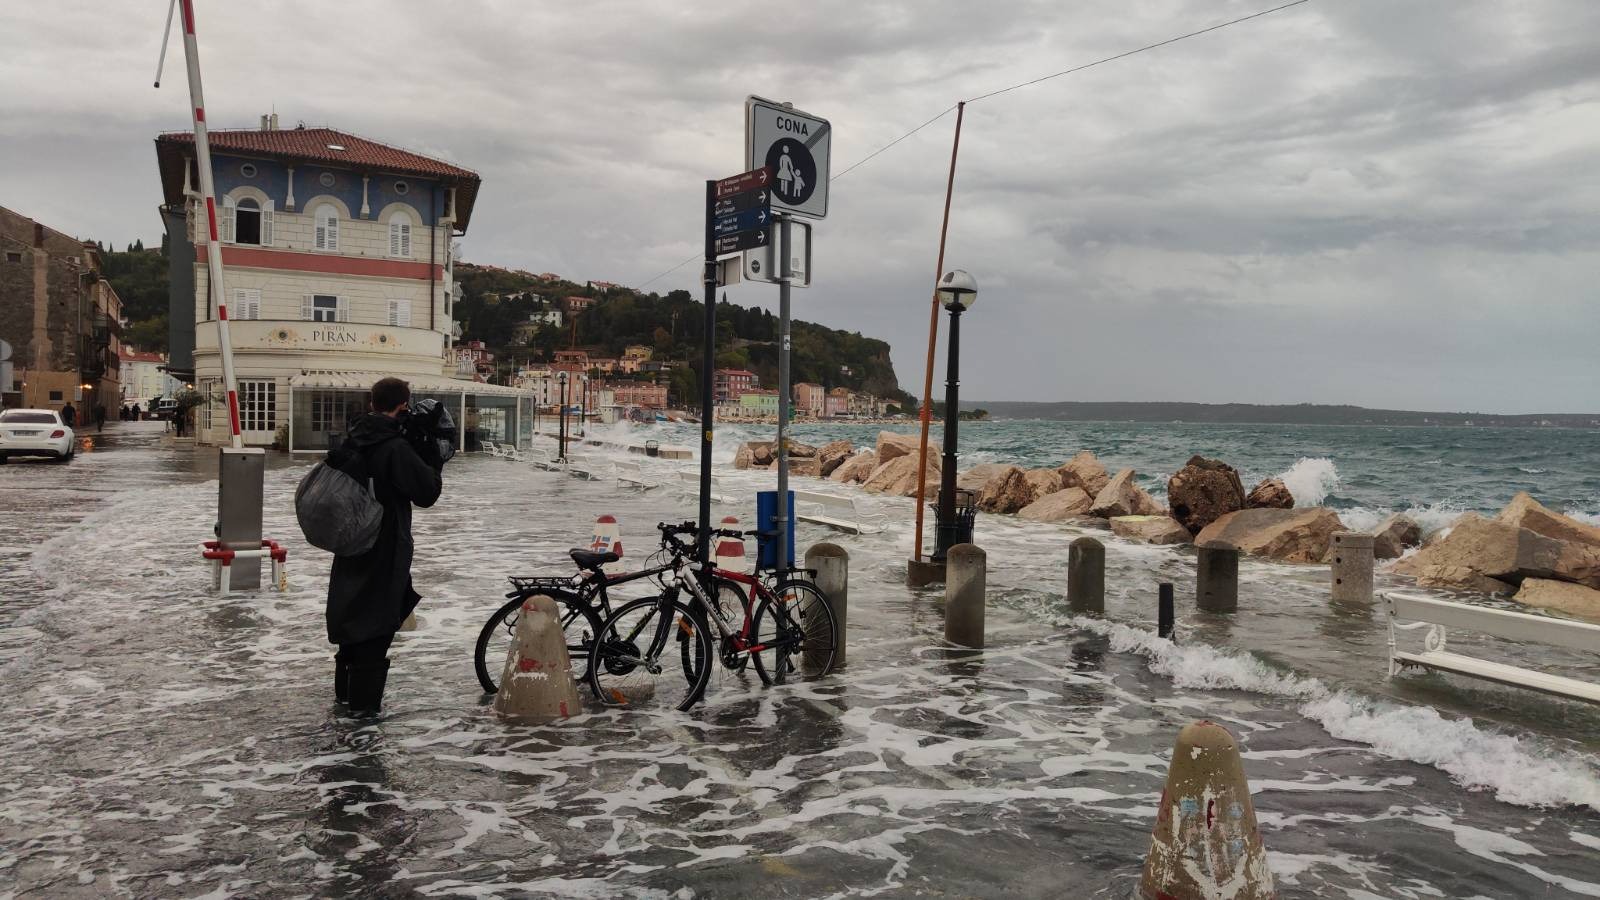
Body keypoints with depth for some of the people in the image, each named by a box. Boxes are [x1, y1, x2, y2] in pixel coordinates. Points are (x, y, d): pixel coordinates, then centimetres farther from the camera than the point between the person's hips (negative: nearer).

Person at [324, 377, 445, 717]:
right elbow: (427, 492, -16)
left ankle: (344, 691, 33)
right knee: (377, 622, 1)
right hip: (385, 548, -8)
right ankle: (364, 702, 6)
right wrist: (433, 461, -2)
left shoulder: (351, 440, 4)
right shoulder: (396, 447, -20)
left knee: (352, 613, 20)